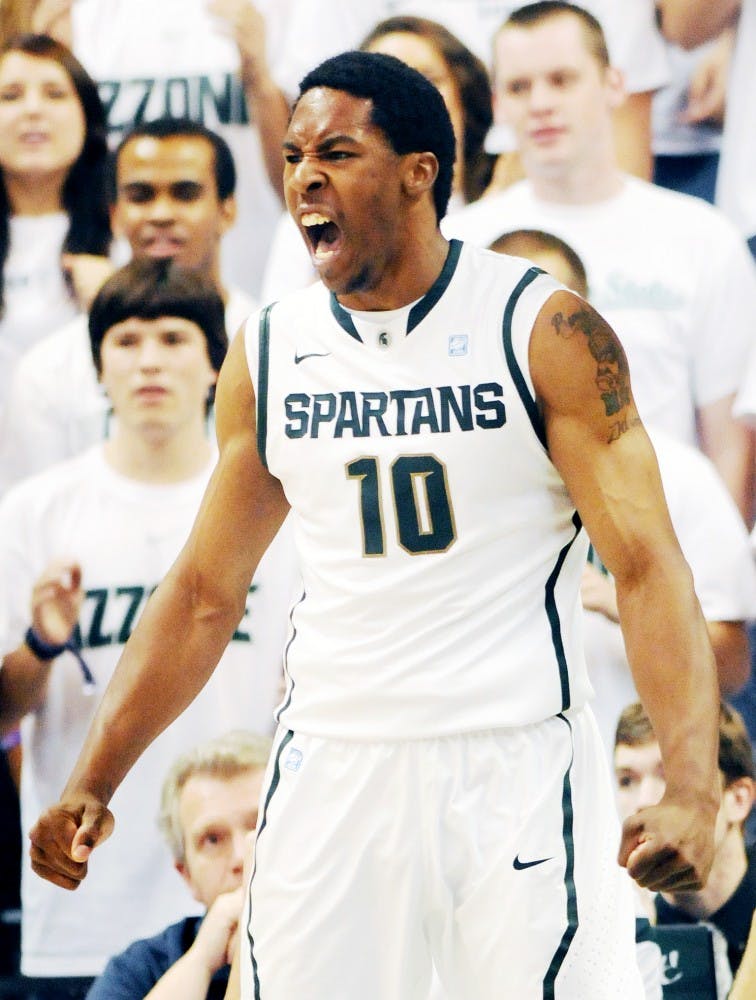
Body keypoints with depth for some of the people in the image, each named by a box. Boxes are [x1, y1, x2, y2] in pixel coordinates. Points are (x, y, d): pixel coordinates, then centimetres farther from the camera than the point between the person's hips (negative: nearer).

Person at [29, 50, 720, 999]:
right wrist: (92, 784, 5)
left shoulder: (547, 332, -6)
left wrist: (692, 788, -24)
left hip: (517, 765, -3)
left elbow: (648, 566, -11)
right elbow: (203, 592, 13)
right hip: (333, 769, 4)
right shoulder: (267, 352, 6)